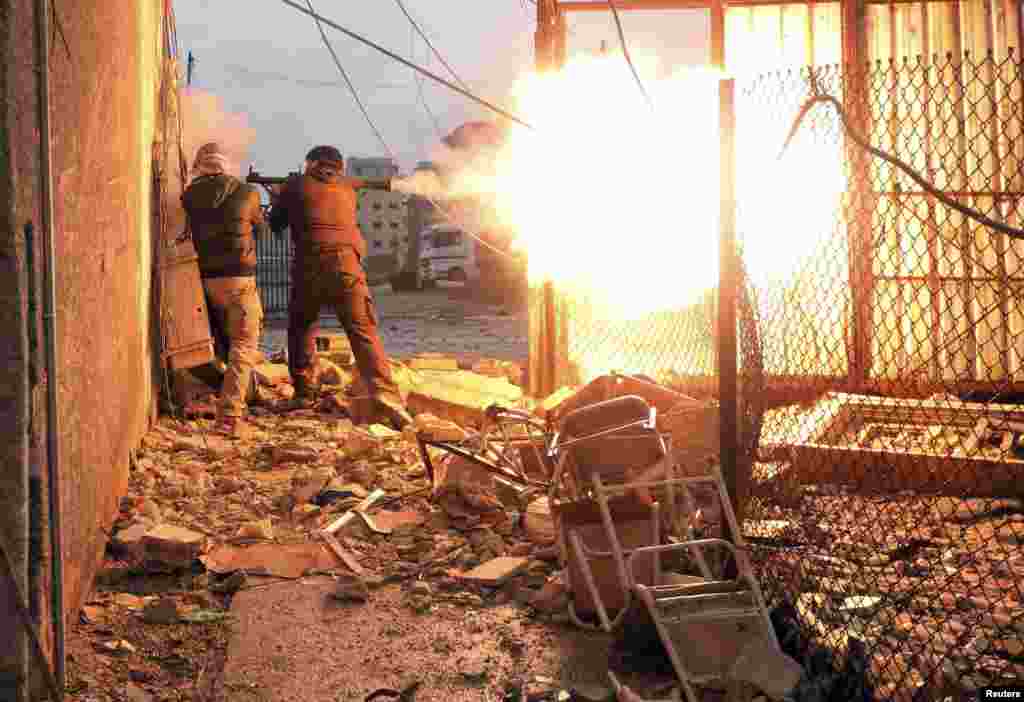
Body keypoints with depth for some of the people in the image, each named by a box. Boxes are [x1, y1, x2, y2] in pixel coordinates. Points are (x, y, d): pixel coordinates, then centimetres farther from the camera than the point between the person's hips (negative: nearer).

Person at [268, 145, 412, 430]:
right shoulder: (347, 187, 20)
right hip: (346, 264, 1)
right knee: (364, 332, -5)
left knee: (301, 329, 20)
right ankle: (385, 394, -22)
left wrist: (277, 201, 42)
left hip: (309, 265, -1)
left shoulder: (296, 185, 14)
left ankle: (303, 393, 18)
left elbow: (275, 225, 24)